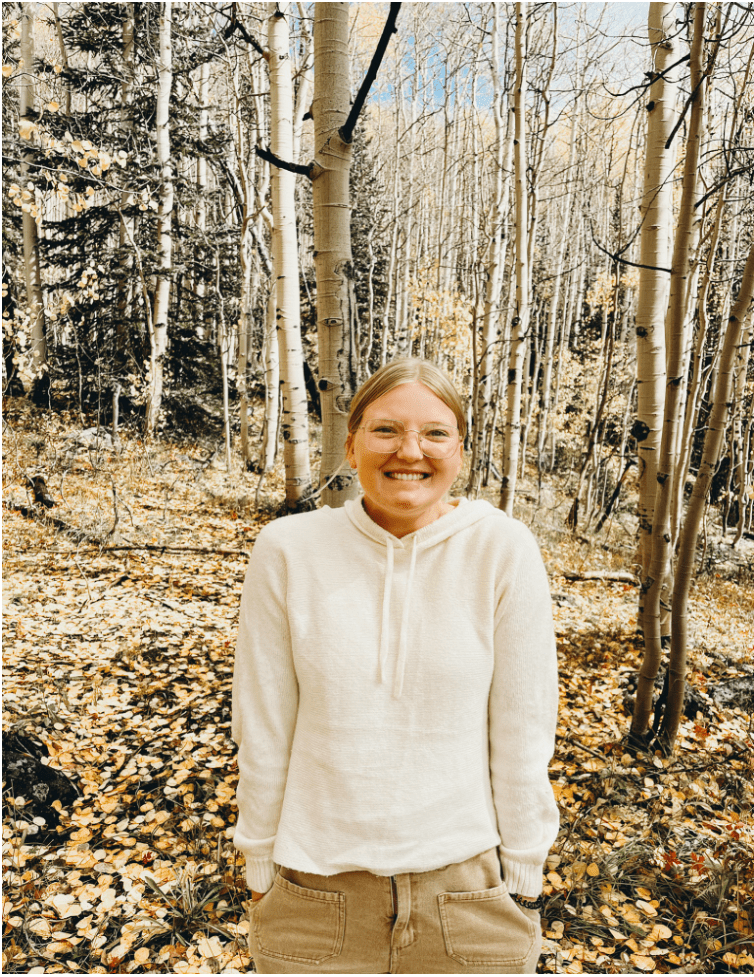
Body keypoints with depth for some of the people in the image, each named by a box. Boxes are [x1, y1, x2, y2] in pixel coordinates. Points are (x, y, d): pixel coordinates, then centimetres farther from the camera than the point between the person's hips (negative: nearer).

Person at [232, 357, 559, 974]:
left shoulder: (504, 551, -14)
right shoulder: (287, 552, -12)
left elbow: (522, 737, -7)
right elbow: (263, 732, -4)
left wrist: (524, 883, 0)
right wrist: (260, 873, 4)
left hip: (469, 892, 0)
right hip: (316, 897, 1)